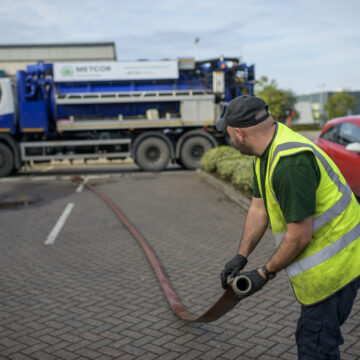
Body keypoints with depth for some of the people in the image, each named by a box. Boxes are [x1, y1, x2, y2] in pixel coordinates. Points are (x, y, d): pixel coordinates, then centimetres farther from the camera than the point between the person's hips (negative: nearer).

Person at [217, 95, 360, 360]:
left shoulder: (290, 162, -30)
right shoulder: (266, 152, 4)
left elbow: (300, 235, -27)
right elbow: (259, 208, 9)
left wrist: (265, 273, -15)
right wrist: (241, 256, 3)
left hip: (334, 264, -10)